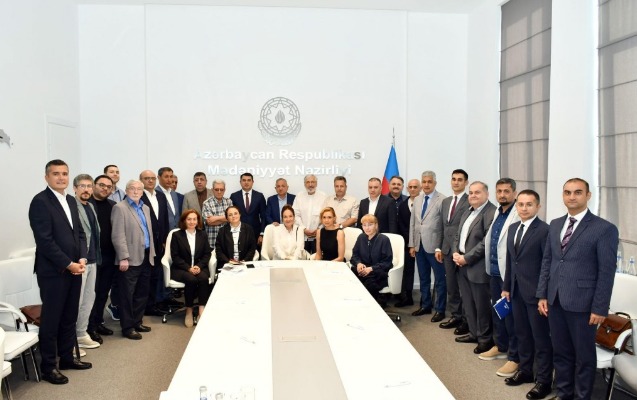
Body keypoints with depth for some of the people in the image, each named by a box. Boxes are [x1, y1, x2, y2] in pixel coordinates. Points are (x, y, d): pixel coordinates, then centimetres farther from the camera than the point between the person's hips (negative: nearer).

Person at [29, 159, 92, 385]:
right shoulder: (40, 201, -12)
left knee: (70, 317, 15)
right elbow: (44, 240, -18)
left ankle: (67, 357, 28)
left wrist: (82, 258, -2)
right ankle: (48, 366, 15)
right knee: (51, 319, 3)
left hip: (74, 269, 7)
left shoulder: (71, 201, 12)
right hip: (53, 271, -7)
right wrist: (68, 264, -16)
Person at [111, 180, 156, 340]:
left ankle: (137, 322, 26)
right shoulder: (120, 208, -7)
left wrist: (152, 253, 14)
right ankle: (127, 327, 9)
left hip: (146, 257, 8)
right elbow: (118, 236, -13)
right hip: (131, 259, -7)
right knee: (128, 295, 1)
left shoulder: (145, 208, 16)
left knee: (142, 293, 14)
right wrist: (123, 258, -19)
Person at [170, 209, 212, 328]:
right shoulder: (176, 235, 2)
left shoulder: (203, 235, 12)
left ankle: (202, 310, -28)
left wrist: (199, 266, -11)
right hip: (181, 268, -2)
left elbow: (207, 253, 8)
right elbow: (175, 256, -3)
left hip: (199, 267, 2)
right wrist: (188, 268, -16)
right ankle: (189, 310, -16)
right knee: (191, 279, -33)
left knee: (203, 278, -31)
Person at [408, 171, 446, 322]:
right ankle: (425, 305, 29)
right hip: (419, 246, 6)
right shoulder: (417, 199, 11)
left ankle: (440, 309, 16)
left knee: (439, 279, 5)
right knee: (423, 278, 16)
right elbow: (412, 223, 13)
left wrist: (442, 248, -13)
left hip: (434, 245, -6)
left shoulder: (442, 200, -9)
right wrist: (412, 244, 9)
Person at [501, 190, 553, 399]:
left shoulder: (544, 230, -14)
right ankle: (525, 370, 33)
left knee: (541, 337, 5)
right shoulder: (513, 228, 9)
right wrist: (506, 286, 14)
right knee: (522, 333, 18)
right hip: (517, 291, 7)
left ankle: (544, 380, 17)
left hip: (535, 292, -7)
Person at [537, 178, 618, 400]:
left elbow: (606, 272, -10)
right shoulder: (555, 225, 10)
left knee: (584, 356, 10)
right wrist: (542, 295, 7)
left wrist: (599, 308, -12)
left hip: (582, 303, -5)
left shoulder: (604, 229, -9)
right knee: (560, 352, 16)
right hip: (555, 301, 5)